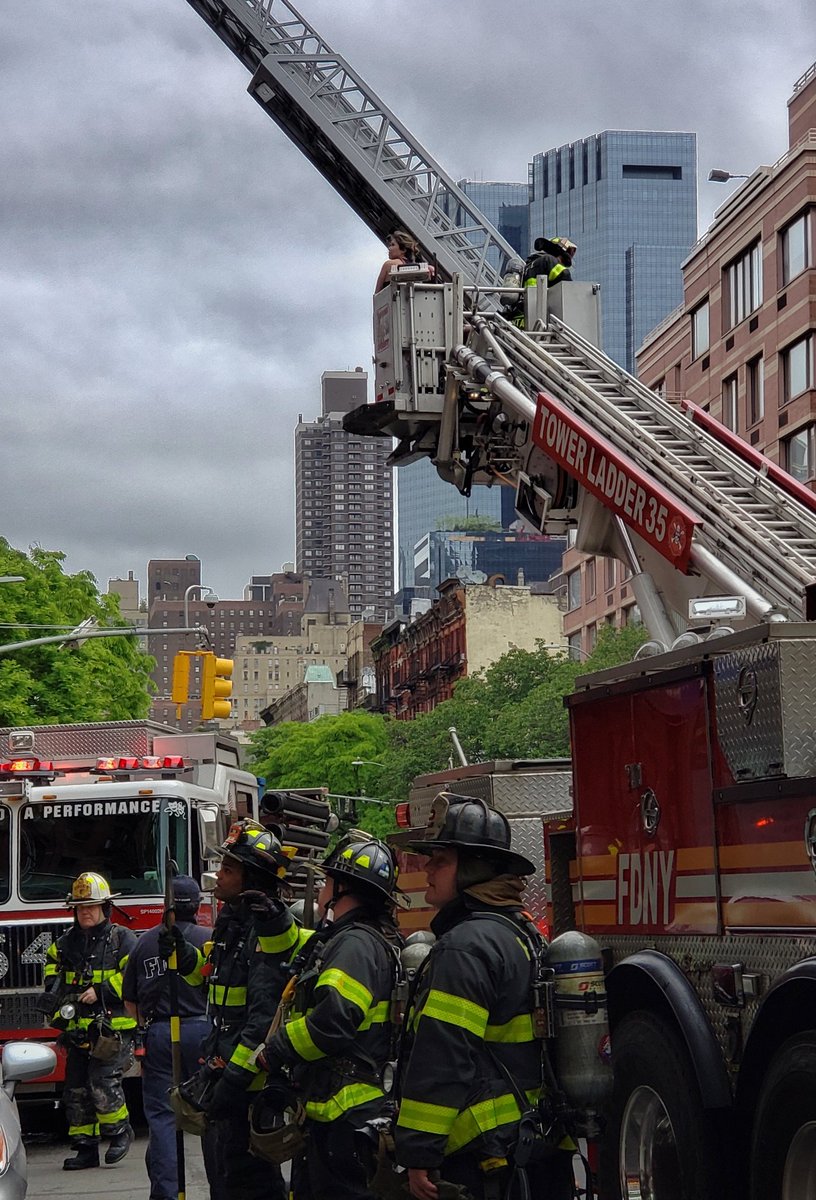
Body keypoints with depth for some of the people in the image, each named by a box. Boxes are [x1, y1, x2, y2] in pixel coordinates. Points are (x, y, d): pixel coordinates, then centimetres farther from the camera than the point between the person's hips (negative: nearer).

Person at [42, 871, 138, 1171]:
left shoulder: (122, 940, -3)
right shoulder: (66, 943, 14)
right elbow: (52, 964, 34)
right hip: (77, 1031, 6)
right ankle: (85, 1148, 15)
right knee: (76, 1092, 6)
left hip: (112, 1030, -6)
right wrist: (54, 988, 14)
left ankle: (120, 1131, 7)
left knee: (103, 1085, -16)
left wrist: (101, 992, -17)